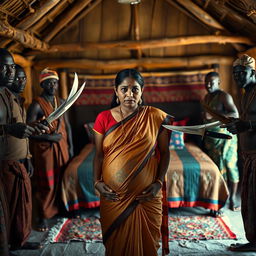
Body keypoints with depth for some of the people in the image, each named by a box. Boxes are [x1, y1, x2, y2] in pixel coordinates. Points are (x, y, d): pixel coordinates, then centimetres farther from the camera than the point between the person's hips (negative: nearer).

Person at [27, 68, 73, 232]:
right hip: (44, 149, -6)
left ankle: (61, 208, 28)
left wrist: (70, 146, 11)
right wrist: (50, 137, -16)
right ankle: (43, 217, 13)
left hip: (62, 147, 6)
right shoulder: (37, 104, -10)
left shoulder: (61, 102, 10)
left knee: (63, 180, 10)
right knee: (46, 184, -1)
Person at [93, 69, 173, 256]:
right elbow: (99, 154, 4)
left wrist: (159, 183, -8)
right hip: (113, 196, 1)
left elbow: (164, 152, 1)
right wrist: (97, 182, -8)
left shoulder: (156, 117, -4)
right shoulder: (104, 118, -1)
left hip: (146, 196, -1)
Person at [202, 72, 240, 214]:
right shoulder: (207, 97, 13)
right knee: (215, 166, 9)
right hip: (211, 137, 7)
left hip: (225, 136, -7)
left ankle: (233, 197, 11)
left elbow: (235, 114, -21)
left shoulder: (224, 96, -11)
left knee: (230, 165, 0)